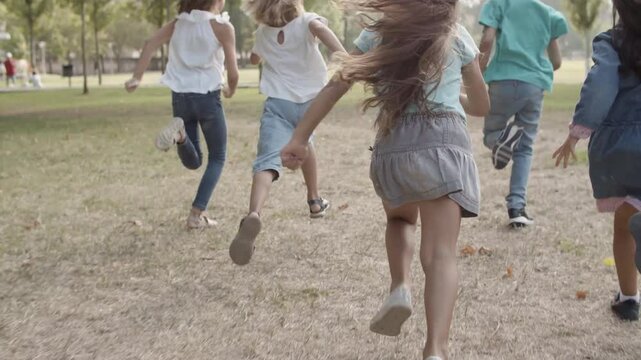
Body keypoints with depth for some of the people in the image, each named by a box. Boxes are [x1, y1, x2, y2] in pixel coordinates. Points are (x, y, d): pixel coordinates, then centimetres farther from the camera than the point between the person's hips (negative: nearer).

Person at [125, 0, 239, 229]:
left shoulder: (180, 22, 10)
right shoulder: (222, 26, -5)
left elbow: (151, 44, -4)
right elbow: (233, 72, -6)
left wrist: (137, 77, -5)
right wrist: (231, 90, 14)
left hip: (180, 97, 5)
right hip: (207, 97, -4)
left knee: (193, 163, 15)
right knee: (217, 158, 13)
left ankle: (179, 132, -17)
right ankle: (197, 214, 1)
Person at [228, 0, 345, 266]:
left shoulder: (263, 32, 11)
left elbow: (255, 59, 32)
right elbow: (319, 27, -26)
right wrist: (342, 55, -39)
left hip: (278, 103, -1)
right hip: (308, 101, 1)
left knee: (267, 162, -18)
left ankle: (254, 214, -45)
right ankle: (314, 201, 46)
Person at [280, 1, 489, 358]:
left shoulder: (378, 33, 17)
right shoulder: (456, 35, 16)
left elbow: (335, 87, 7)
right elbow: (482, 105, 22)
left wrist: (300, 138, 6)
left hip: (393, 145, 2)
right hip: (443, 142, -1)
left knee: (401, 217, 31)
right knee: (441, 254, -8)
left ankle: (400, 287, 6)